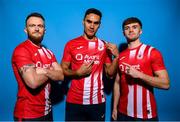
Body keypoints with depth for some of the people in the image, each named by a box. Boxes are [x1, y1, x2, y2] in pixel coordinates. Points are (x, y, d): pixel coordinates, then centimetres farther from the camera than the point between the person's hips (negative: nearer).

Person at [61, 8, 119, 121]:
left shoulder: (105, 46, 1)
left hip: (97, 101, 1)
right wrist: (78, 73, -15)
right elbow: (63, 70, 1)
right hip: (74, 101, -1)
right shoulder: (71, 44, -2)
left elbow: (110, 73, 4)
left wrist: (116, 57, -11)